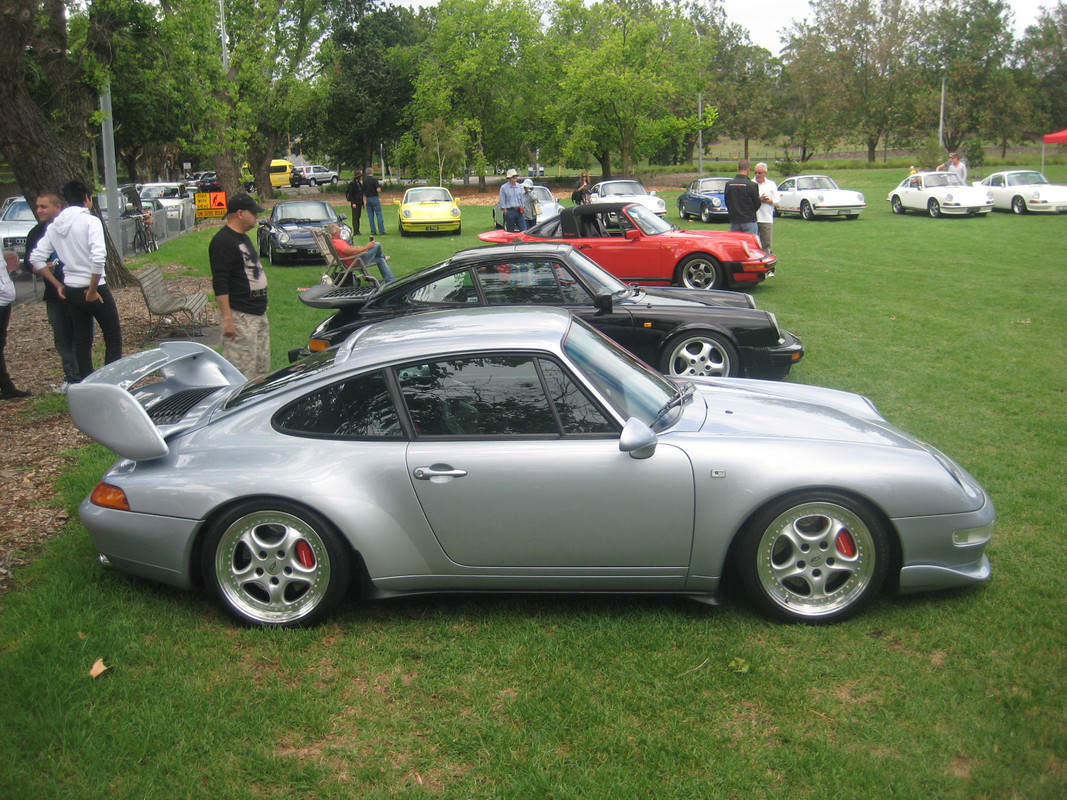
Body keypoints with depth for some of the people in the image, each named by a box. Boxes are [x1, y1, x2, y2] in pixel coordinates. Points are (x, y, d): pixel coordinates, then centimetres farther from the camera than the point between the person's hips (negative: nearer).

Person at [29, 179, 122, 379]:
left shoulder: (55, 226, 6)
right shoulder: (90, 221, -12)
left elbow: (36, 259, 5)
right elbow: (98, 257, -25)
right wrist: (92, 290, -16)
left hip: (71, 290, 6)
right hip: (95, 288, -6)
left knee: (82, 341, 14)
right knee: (113, 338, 5)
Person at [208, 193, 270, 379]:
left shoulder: (243, 238, 15)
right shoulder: (223, 241, -15)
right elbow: (220, 284, -20)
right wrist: (227, 318, -24)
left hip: (258, 313, 10)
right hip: (240, 316, -10)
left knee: (261, 369, 14)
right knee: (241, 374, -8)